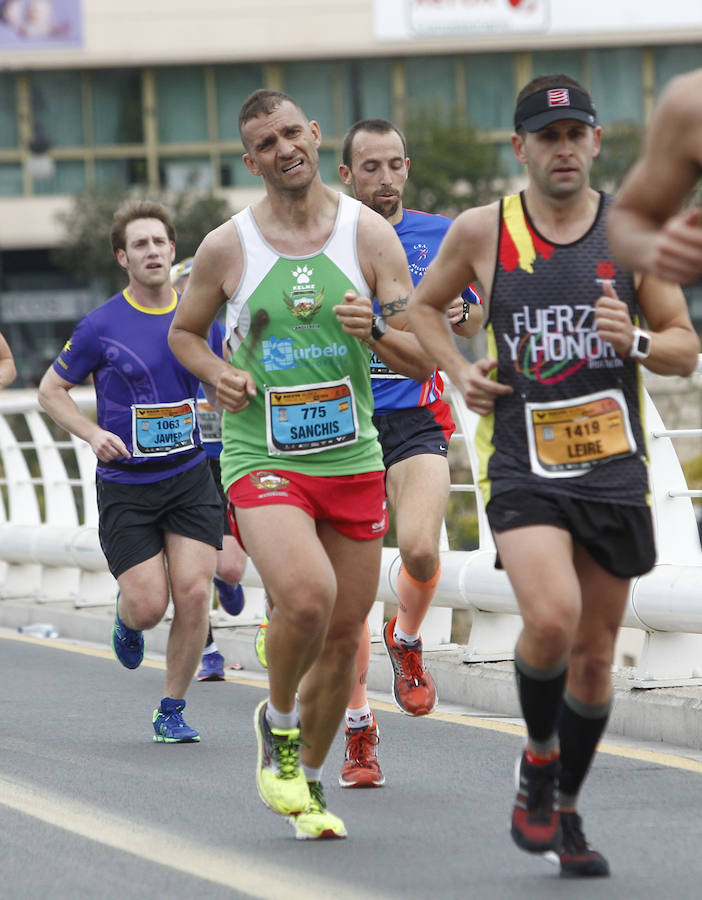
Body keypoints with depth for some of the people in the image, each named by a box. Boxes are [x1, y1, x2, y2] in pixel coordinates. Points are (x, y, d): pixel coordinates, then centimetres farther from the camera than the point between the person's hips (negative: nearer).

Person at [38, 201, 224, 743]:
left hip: (190, 479, 2)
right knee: (149, 604, -8)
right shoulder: (102, 326, -6)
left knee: (193, 593, -10)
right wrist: (94, 434, -11)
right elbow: (52, 390, 4)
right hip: (126, 487, -2)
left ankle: (172, 711, 6)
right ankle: (127, 623, 32)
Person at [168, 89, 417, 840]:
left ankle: (308, 780, 28)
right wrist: (216, 373, -7)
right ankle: (278, 722, 2)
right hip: (261, 461, -3)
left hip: (352, 460, 3)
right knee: (308, 596, -27)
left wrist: (378, 326, -23)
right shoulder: (227, 247, -1)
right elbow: (183, 332, 14)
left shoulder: (368, 234, 0)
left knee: (344, 632, 7)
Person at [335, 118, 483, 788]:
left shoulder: (438, 236, 7)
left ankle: (406, 641, 10)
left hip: (415, 419, 0)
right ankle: (358, 731, 11)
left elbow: (472, 324, 17)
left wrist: (459, 312, -5)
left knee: (420, 549, -24)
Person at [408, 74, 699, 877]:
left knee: (594, 654, 9)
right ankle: (538, 758, 2)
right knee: (551, 618, -25)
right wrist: (458, 371, 0)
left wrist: (637, 343, -15)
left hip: (614, 468, 2)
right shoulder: (482, 231, 0)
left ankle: (565, 811, 28)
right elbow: (424, 305, 18)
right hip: (522, 467, -2)